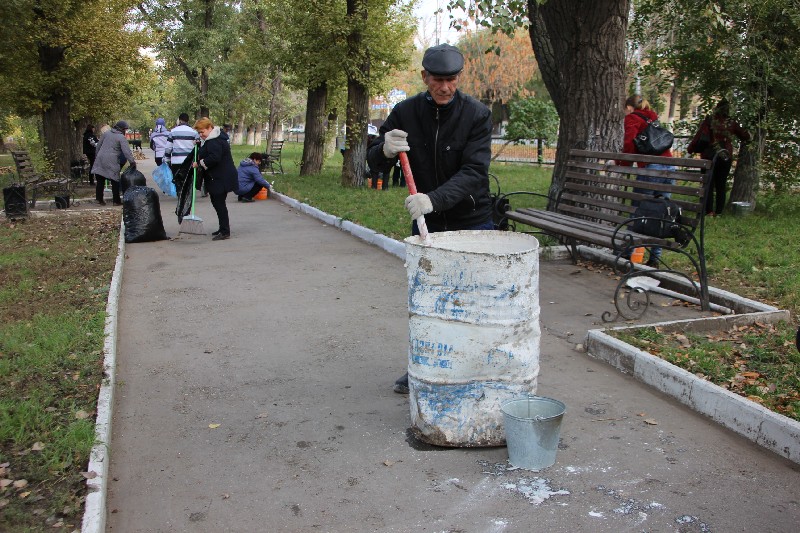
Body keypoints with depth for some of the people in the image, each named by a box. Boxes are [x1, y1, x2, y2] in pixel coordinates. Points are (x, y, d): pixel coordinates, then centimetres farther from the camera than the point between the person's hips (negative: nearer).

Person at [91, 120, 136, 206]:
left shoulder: (106, 133, 13)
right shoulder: (121, 138, -6)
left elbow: (98, 145, 19)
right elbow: (126, 151, -16)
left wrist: (97, 155, 28)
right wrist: (132, 161, -16)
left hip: (100, 159, 6)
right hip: (111, 162, -6)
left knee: (100, 181, 10)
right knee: (115, 181, 4)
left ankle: (99, 199, 13)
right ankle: (117, 201, 8)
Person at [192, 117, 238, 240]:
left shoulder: (214, 141, -19)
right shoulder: (209, 140, 16)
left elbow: (214, 158, -30)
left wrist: (199, 163, -19)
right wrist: (199, 144, 13)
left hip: (221, 178, -11)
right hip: (217, 178, 11)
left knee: (219, 203, -7)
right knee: (217, 202, 17)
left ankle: (225, 232, -2)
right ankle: (223, 228, 27)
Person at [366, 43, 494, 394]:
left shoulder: (477, 115, -12)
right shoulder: (405, 112, -4)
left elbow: (474, 172, -22)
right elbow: (375, 163, -2)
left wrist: (434, 199, -38)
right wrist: (386, 150, -27)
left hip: (471, 221, -3)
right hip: (425, 222, 3)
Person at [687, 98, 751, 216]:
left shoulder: (709, 121, -4)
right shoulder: (731, 123, 2)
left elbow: (698, 136, -9)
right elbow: (746, 136, 12)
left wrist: (690, 149, -1)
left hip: (709, 156, -2)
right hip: (726, 157, 2)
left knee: (709, 184, 2)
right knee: (721, 185, 8)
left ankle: (708, 210, -4)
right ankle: (718, 211, 7)